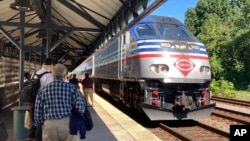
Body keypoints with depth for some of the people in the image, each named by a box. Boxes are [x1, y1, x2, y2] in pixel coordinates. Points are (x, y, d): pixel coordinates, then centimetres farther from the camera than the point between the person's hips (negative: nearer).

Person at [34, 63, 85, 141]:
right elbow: (80, 108, -9)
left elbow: (38, 114, 6)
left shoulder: (42, 90, 5)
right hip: (68, 125, -2)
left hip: (49, 127, 2)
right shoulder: (71, 87, -2)